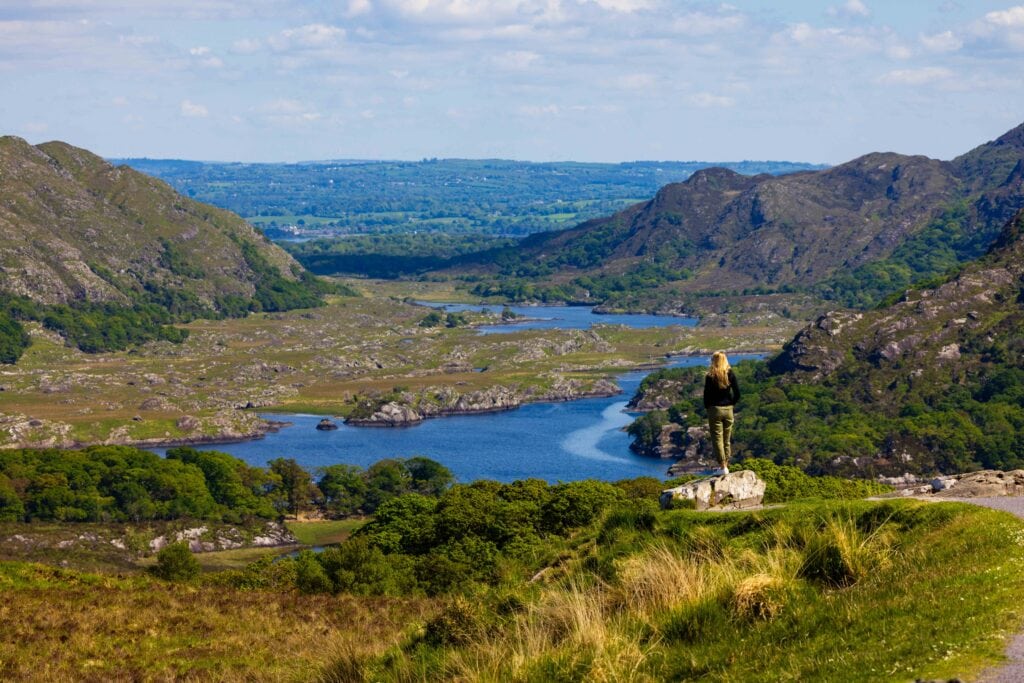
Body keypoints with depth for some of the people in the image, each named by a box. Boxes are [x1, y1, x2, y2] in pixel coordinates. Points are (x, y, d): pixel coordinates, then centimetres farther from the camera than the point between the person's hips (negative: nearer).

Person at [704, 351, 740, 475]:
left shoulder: (710, 376, -12)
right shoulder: (731, 374, -3)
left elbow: (706, 395, -10)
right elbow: (737, 394, -4)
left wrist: (707, 408, 5)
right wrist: (731, 404, 10)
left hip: (715, 409, -4)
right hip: (728, 409, 4)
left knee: (717, 439, 2)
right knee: (727, 440, 14)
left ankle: (723, 466, -4)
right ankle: (726, 465, 17)